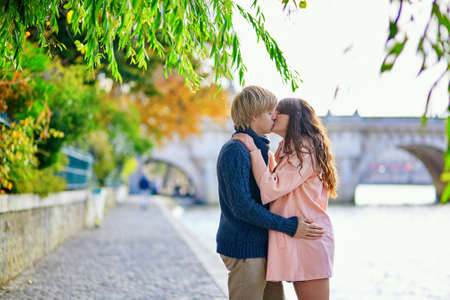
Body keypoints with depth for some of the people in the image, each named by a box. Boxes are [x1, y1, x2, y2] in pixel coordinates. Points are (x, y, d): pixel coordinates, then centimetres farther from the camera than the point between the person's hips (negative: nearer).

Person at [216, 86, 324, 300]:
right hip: (243, 250, -10)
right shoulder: (235, 151, -16)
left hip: (261, 247, 10)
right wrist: (289, 227, -21)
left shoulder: (258, 148, 15)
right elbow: (241, 206, -23)